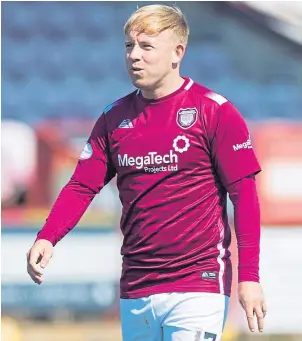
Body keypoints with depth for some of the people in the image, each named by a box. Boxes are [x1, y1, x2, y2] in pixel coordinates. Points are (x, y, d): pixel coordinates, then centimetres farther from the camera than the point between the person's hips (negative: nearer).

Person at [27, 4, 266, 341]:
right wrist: (47, 238, -12)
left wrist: (249, 276, -10)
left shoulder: (214, 111, -4)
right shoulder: (114, 117, 11)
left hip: (198, 287, -5)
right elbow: (82, 186, 7)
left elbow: (243, 194, -5)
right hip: (135, 292, 5)